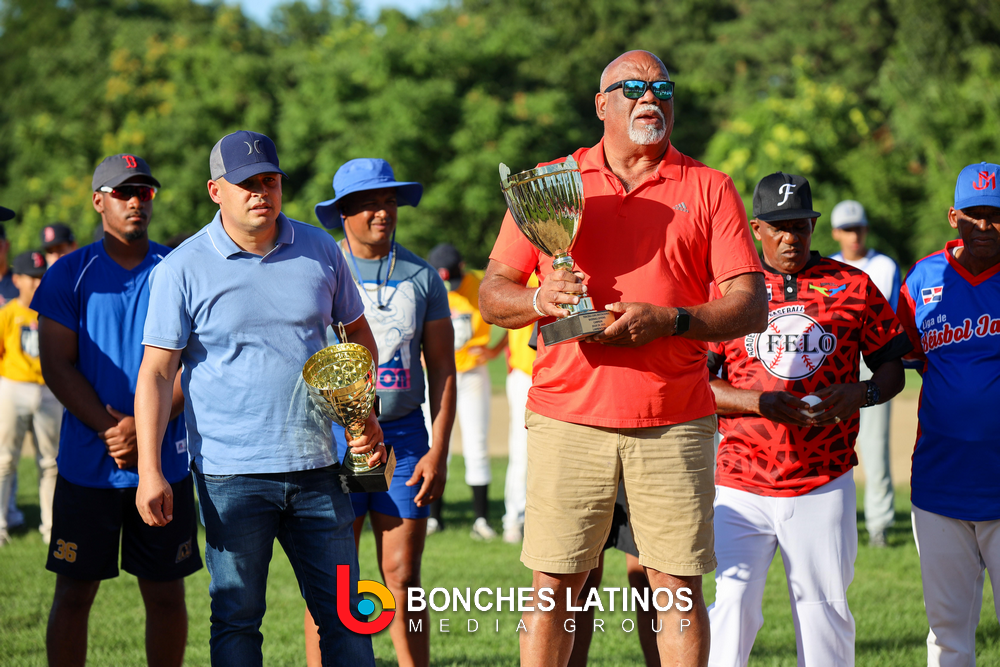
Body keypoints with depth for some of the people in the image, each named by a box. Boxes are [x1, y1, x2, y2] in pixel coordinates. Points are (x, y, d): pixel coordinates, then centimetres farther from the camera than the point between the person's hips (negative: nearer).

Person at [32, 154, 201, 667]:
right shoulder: (70, 274, 3)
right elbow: (57, 366, -2)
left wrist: (145, 428, -14)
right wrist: (111, 430, -13)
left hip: (165, 464, 1)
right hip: (86, 464, -1)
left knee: (166, 595, 6)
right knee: (74, 592, 1)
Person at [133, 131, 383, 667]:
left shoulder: (320, 251, 7)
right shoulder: (182, 270, -4)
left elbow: (357, 331, 20)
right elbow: (155, 372, -5)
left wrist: (364, 412, 4)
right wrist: (149, 471, -13)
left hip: (315, 464, 3)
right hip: (231, 474, -3)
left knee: (343, 612, 6)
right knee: (237, 615, 2)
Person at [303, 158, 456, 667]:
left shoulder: (421, 277, 9)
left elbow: (442, 368, 10)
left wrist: (438, 451, 1)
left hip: (404, 434, 2)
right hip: (334, 436, -2)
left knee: (403, 577, 2)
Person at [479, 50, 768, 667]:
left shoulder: (709, 189, 8)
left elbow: (751, 307, 1)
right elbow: (493, 294, 10)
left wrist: (669, 321, -15)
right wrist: (539, 299, -12)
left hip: (674, 423, 0)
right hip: (567, 415, 0)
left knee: (678, 584, 0)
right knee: (554, 584, 0)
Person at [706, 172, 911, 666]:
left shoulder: (853, 286, 6)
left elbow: (892, 365, 11)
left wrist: (862, 393, -11)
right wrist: (757, 401, -16)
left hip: (823, 484, 1)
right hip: (742, 485, -1)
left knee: (825, 607, 5)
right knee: (733, 601, -9)